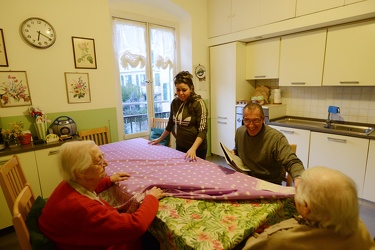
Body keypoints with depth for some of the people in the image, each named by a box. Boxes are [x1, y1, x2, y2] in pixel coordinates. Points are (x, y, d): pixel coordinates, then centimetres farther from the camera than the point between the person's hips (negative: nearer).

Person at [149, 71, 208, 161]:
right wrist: (160, 139, 16)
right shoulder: (175, 102, 1)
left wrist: (193, 149, -30)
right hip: (180, 146, 5)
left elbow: (202, 130, -18)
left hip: (197, 148, -4)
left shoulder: (198, 103, -15)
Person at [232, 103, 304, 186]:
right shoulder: (239, 132, 1)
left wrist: (298, 178, -44)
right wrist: (233, 153, -2)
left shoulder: (277, 138, -18)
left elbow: (292, 162, -24)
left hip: (270, 184, -4)